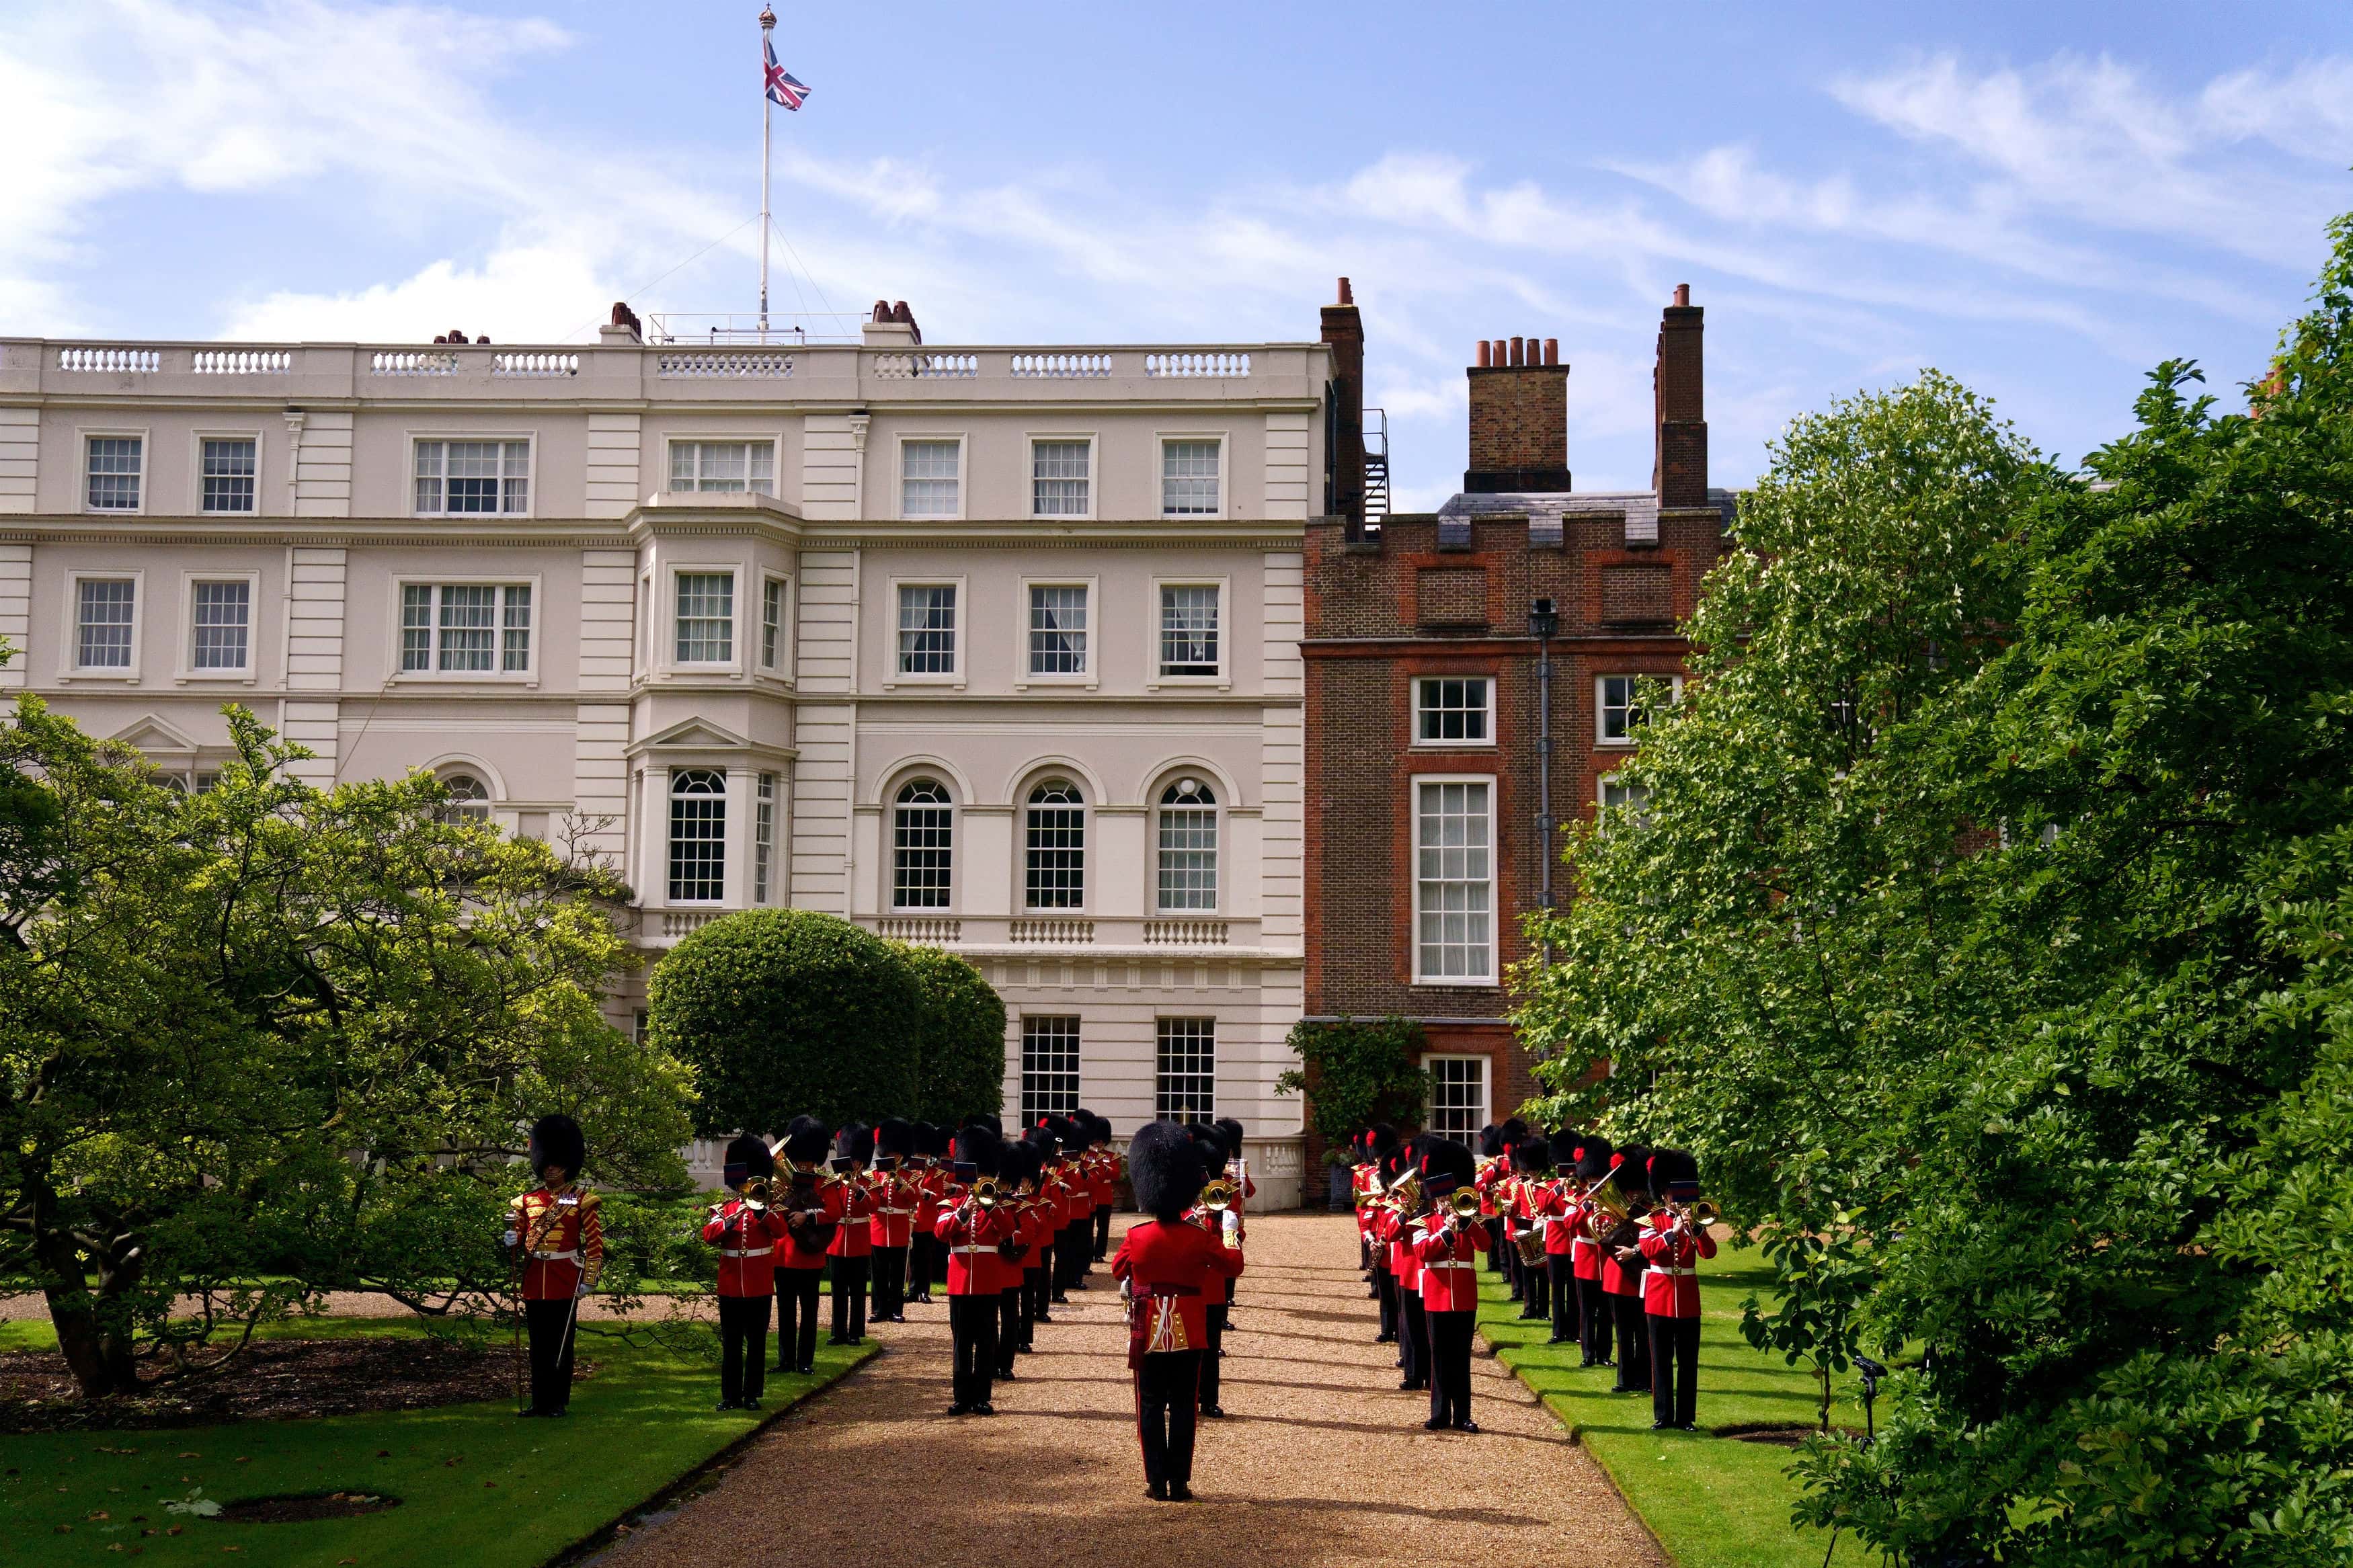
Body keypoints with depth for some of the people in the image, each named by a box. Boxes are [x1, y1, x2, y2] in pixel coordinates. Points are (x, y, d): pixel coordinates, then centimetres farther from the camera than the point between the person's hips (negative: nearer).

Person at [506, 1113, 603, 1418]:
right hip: (535, 1282, 4)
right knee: (539, 1344, 7)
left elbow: (595, 1242, -3)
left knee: (561, 1344, 1)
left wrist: (589, 1278, -9)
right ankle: (539, 1401, 13)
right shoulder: (528, 1201, 11)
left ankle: (559, 1401, 7)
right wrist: (512, 1236, -8)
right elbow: (518, 1242, 15)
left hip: (565, 1283, -4)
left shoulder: (581, 1200, 0)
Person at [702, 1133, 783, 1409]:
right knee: (731, 1344, 6)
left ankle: (752, 1395, 10)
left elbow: (780, 1232, -15)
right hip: (730, 1288, 1)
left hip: (759, 1289, -1)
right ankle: (731, 1395, 12)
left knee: (756, 1343, 3)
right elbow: (709, 1235, -10)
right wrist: (733, 1219, -24)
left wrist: (760, 1209, -27)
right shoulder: (724, 1209, 6)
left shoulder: (767, 1208, 4)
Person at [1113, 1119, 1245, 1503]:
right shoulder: (1198, 1238, -11)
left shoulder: (1136, 1237, -10)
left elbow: (1118, 1271, 9)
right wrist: (1231, 1243, 21)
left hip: (1149, 1333, 0)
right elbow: (1234, 1265, 3)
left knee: (1151, 1407, 8)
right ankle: (1180, 1483, 7)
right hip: (1189, 1335, 0)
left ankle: (1157, 1482, 6)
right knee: (1183, 1407, 7)